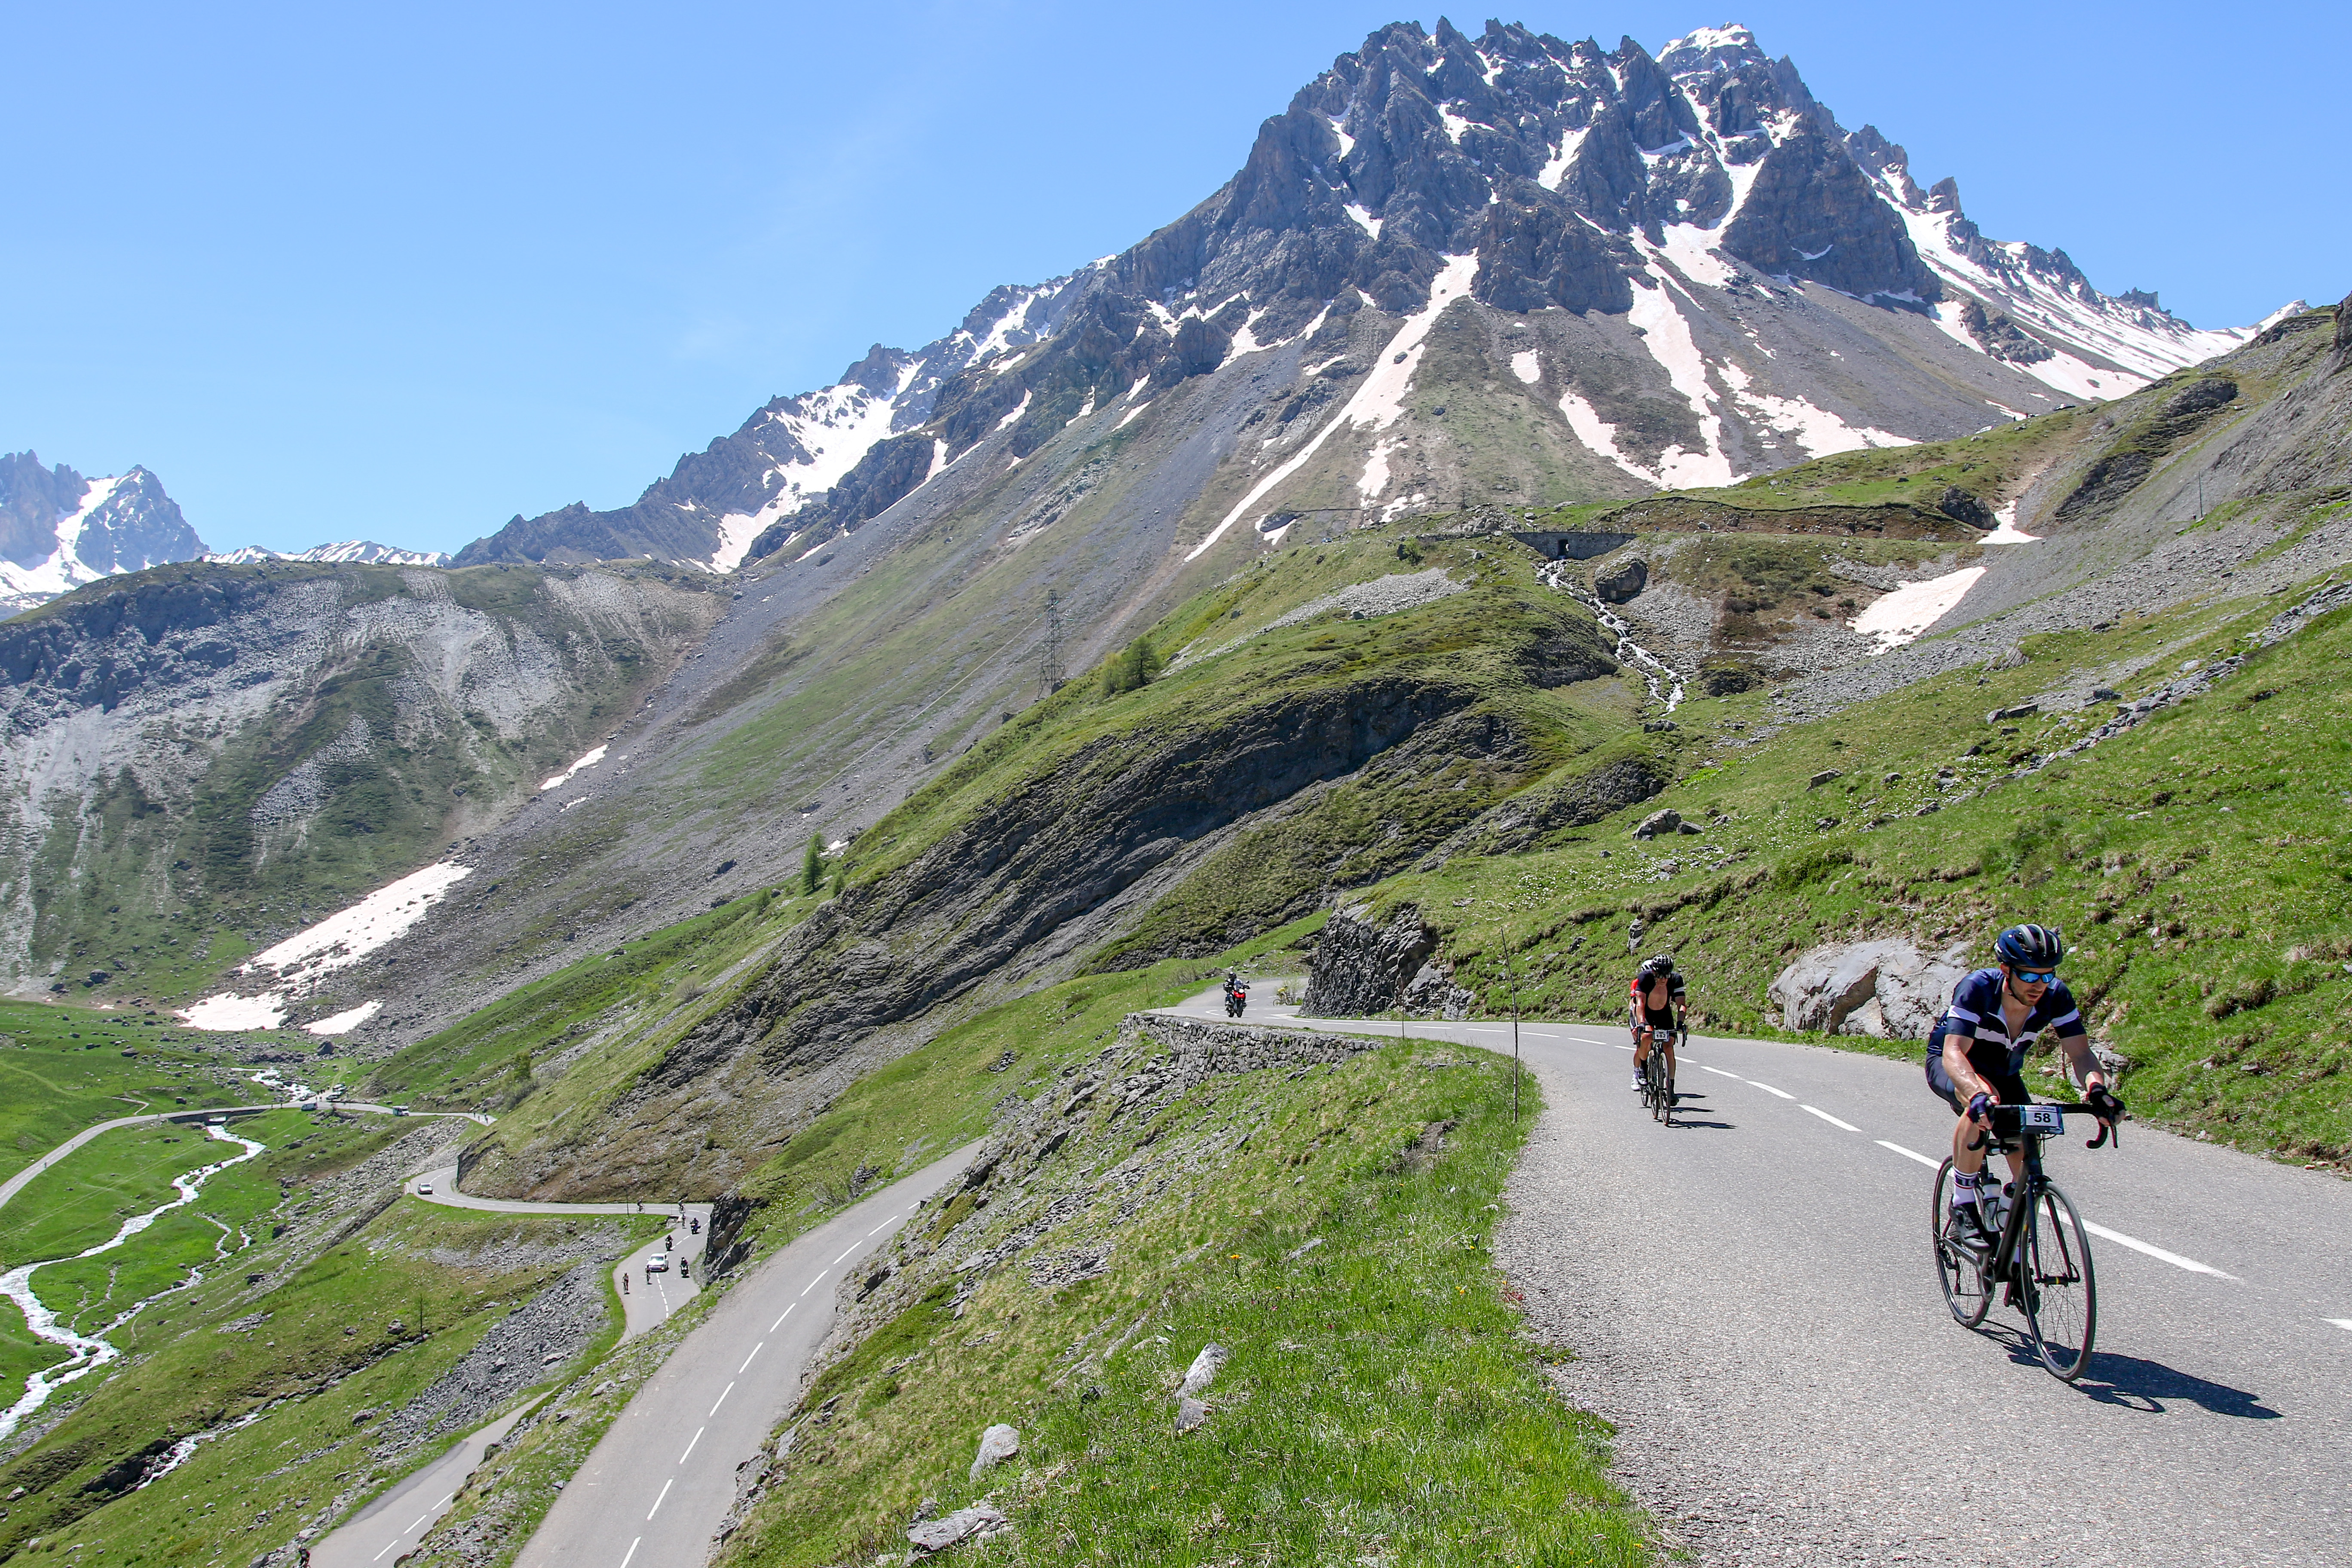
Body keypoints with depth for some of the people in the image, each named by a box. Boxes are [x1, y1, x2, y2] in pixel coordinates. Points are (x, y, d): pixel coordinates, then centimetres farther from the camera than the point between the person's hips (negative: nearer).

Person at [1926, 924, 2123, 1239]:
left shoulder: (2056, 997, -23)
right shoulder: (1977, 989, -35)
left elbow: (2080, 1053, -27)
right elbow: (1954, 1053, -45)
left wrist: (2097, 1088, -50)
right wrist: (1978, 1095, -65)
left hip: (2003, 1073, 5)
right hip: (1949, 1065, -5)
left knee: (2028, 1170, -10)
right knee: (1983, 1103, -39)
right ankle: (1963, 1198, -21)